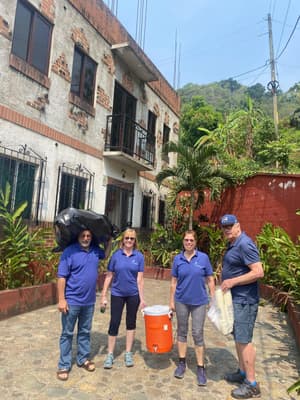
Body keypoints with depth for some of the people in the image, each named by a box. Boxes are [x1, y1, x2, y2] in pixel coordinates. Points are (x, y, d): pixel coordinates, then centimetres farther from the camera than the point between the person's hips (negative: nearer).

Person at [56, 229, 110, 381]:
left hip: (89, 301, 5)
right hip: (72, 300, -5)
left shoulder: (95, 250, 1)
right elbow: (61, 277, -15)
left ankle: (83, 359, 34)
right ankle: (64, 365, 22)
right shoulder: (69, 252, -15)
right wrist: (61, 299, -16)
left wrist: (109, 240, 13)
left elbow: (105, 254, 25)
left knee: (85, 332, 18)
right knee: (67, 333, 9)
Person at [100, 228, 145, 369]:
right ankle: (110, 354, 21)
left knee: (131, 322, 13)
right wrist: (103, 296, -4)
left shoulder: (139, 256, -6)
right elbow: (109, 276, -2)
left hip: (133, 295, 1)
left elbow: (140, 279, -5)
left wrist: (142, 298, -7)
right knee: (114, 323, 3)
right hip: (117, 294, 0)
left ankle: (128, 353, 29)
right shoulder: (116, 255, -7)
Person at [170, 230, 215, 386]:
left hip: (199, 302, -2)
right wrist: (171, 301, 3)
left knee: (198, 334, 4)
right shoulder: (177, 259, -3)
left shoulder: (203, 258, -7)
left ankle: (201, 368, 19)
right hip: (181, 301, 2)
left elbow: (210, 280, -1)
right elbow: (174, 282, 3)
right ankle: (182, 363, 31)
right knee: (181, 331, 14)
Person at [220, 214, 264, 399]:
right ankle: (242, 372, 33)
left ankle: (252, 385, 13)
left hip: (244, 301, -10)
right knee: (238, 338, 18)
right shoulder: (233, 245, 11)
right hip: (235, 299, 10)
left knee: (244, 340, -1)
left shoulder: (245, 244, -19)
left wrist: (232, 281, -23)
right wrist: (227, 282, 12)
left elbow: (258, 272, -25)